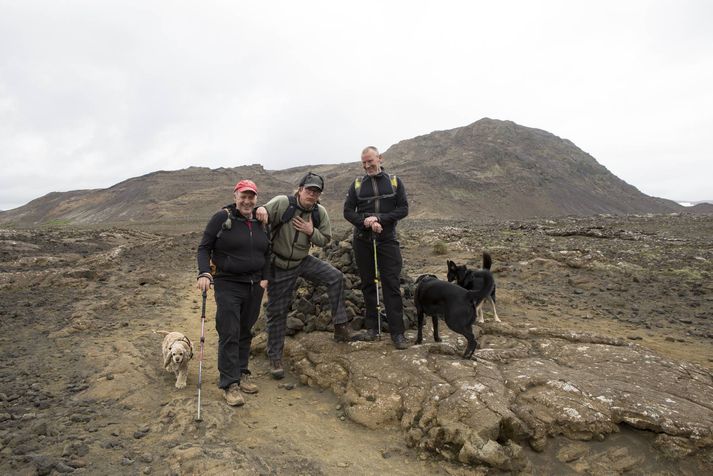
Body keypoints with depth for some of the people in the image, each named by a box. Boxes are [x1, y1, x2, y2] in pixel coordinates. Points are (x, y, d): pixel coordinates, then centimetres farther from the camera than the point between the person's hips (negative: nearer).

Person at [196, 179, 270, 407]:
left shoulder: (260, 222, 9)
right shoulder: (221, 218, -5)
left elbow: (266, 253, 16)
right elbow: (204, 247, -5)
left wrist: (264, 278, 6)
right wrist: (204, 273, -19)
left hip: (254, 286, 5)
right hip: (228, 285, -4)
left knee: (245, 332, 13)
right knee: (229, 335, -5)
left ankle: (242, 374, 27)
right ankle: (230, 384, 3)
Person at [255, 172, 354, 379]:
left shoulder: (319, 212, -6)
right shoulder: (283, 203, -20)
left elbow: (325, 240, 2)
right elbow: (262, 215, -25)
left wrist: (311, 231, -19)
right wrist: (261, 209, -50)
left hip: (303, 261, 4)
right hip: (279, 266, -4)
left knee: (335, 277, -14)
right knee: (277, 311, 4)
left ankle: (340, 325, -2)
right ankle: (275, 358, 20)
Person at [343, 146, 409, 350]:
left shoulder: (394, 182, 4)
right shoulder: (357, 184, 6)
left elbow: (403, 209, -2)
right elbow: (348, 211, 2)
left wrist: (379, 218, -16)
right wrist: (366, 222, -17)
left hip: (388, 241, -2)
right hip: (362, 241, 2)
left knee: (392, 285, -4)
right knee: (368, 285, 8)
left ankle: (397, 332, 1)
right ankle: (372, 327, 20)